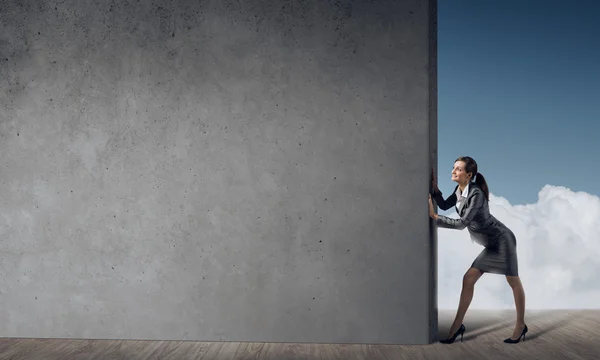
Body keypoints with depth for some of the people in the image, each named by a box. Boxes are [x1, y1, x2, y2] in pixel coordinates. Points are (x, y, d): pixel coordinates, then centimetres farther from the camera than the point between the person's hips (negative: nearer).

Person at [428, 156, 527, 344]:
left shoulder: (476, 194, -26)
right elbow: (445, 205, 9)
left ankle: (521, 326, 19)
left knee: (514, 282, 5)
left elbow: (462, 223, -28)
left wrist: (434, 216, -26)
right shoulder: (460, 190, 1)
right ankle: (457, 326, 4)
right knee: (468, 279, 2)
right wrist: (434, 187, -3)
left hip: (502, 240, -9)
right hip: (491, 244, 9)